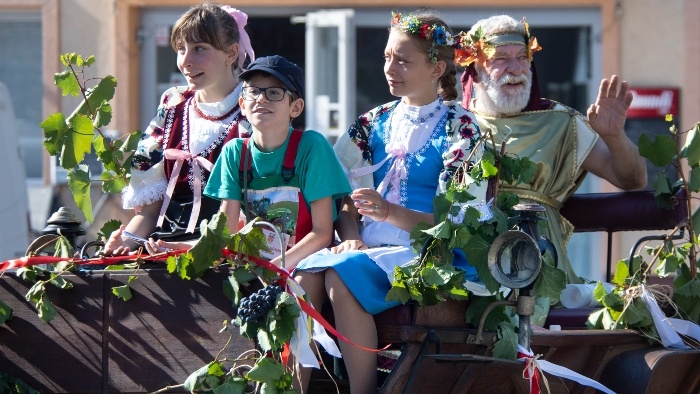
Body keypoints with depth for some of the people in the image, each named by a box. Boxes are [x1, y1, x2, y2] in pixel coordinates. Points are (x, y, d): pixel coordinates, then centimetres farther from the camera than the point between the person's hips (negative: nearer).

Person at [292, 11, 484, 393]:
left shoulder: (460, 128, 0)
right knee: (305, 274, -26)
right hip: (371, 247, 5)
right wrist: (351, 238, -8)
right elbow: (347, 198, 14)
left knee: (342, 277, -32)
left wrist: (391, 213, -24)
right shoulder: (374, 124, 17)